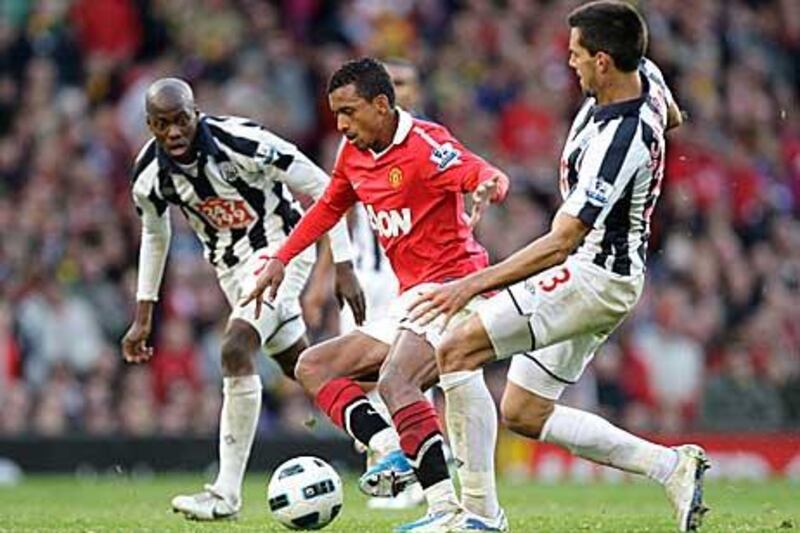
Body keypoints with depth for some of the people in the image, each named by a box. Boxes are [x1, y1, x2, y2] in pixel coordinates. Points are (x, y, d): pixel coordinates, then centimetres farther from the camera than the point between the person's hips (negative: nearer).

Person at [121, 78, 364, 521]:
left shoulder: (242, 142, -27)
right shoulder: (149, 175, -9)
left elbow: (321, 188, -18)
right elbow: (154, 235, 13)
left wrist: (343, 267, -19)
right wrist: (143, 317, 13)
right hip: (231, 266, 6)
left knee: (236, 350, -24)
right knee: (302, 369, 11)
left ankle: (227, 493, -22)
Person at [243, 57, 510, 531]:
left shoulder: (424, 145, -14)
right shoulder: (354, 155, 12)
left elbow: (492, 178, -26)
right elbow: (329, 207, 29)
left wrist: (487, 190, -49)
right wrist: (280, 261, 25)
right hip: (409, 301, 10)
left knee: (394, 381, -32)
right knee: (313, 367, 7)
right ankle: (391, 448, -16)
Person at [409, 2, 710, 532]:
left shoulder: (616, 142, -28)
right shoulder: (645, 77, -1)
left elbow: (561, 243, -29)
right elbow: (672, 117, 25)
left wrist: (473, 284, -30)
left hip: (592, 274, -10)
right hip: (610, 276, 10)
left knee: (458, 348, -16)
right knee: (524, 415, 13)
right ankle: (670, 466, 11)